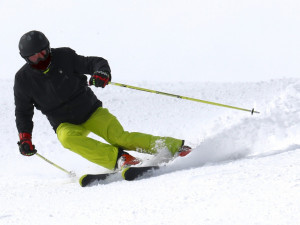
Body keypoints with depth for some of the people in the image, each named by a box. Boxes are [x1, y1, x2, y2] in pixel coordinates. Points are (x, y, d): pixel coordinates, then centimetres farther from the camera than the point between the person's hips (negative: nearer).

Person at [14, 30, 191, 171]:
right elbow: (23, 112, 6)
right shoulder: (24, 79, -5)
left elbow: (96, 62, -7)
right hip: (66, 124, 1)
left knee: (119, 138, -20)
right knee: (68, 138, -34)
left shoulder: (64, 57, -9)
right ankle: (118, 159, -39)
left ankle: (176, 147, -14)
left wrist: (102, 73, -30)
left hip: (92, 111, -1)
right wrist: (25, 138, -6)